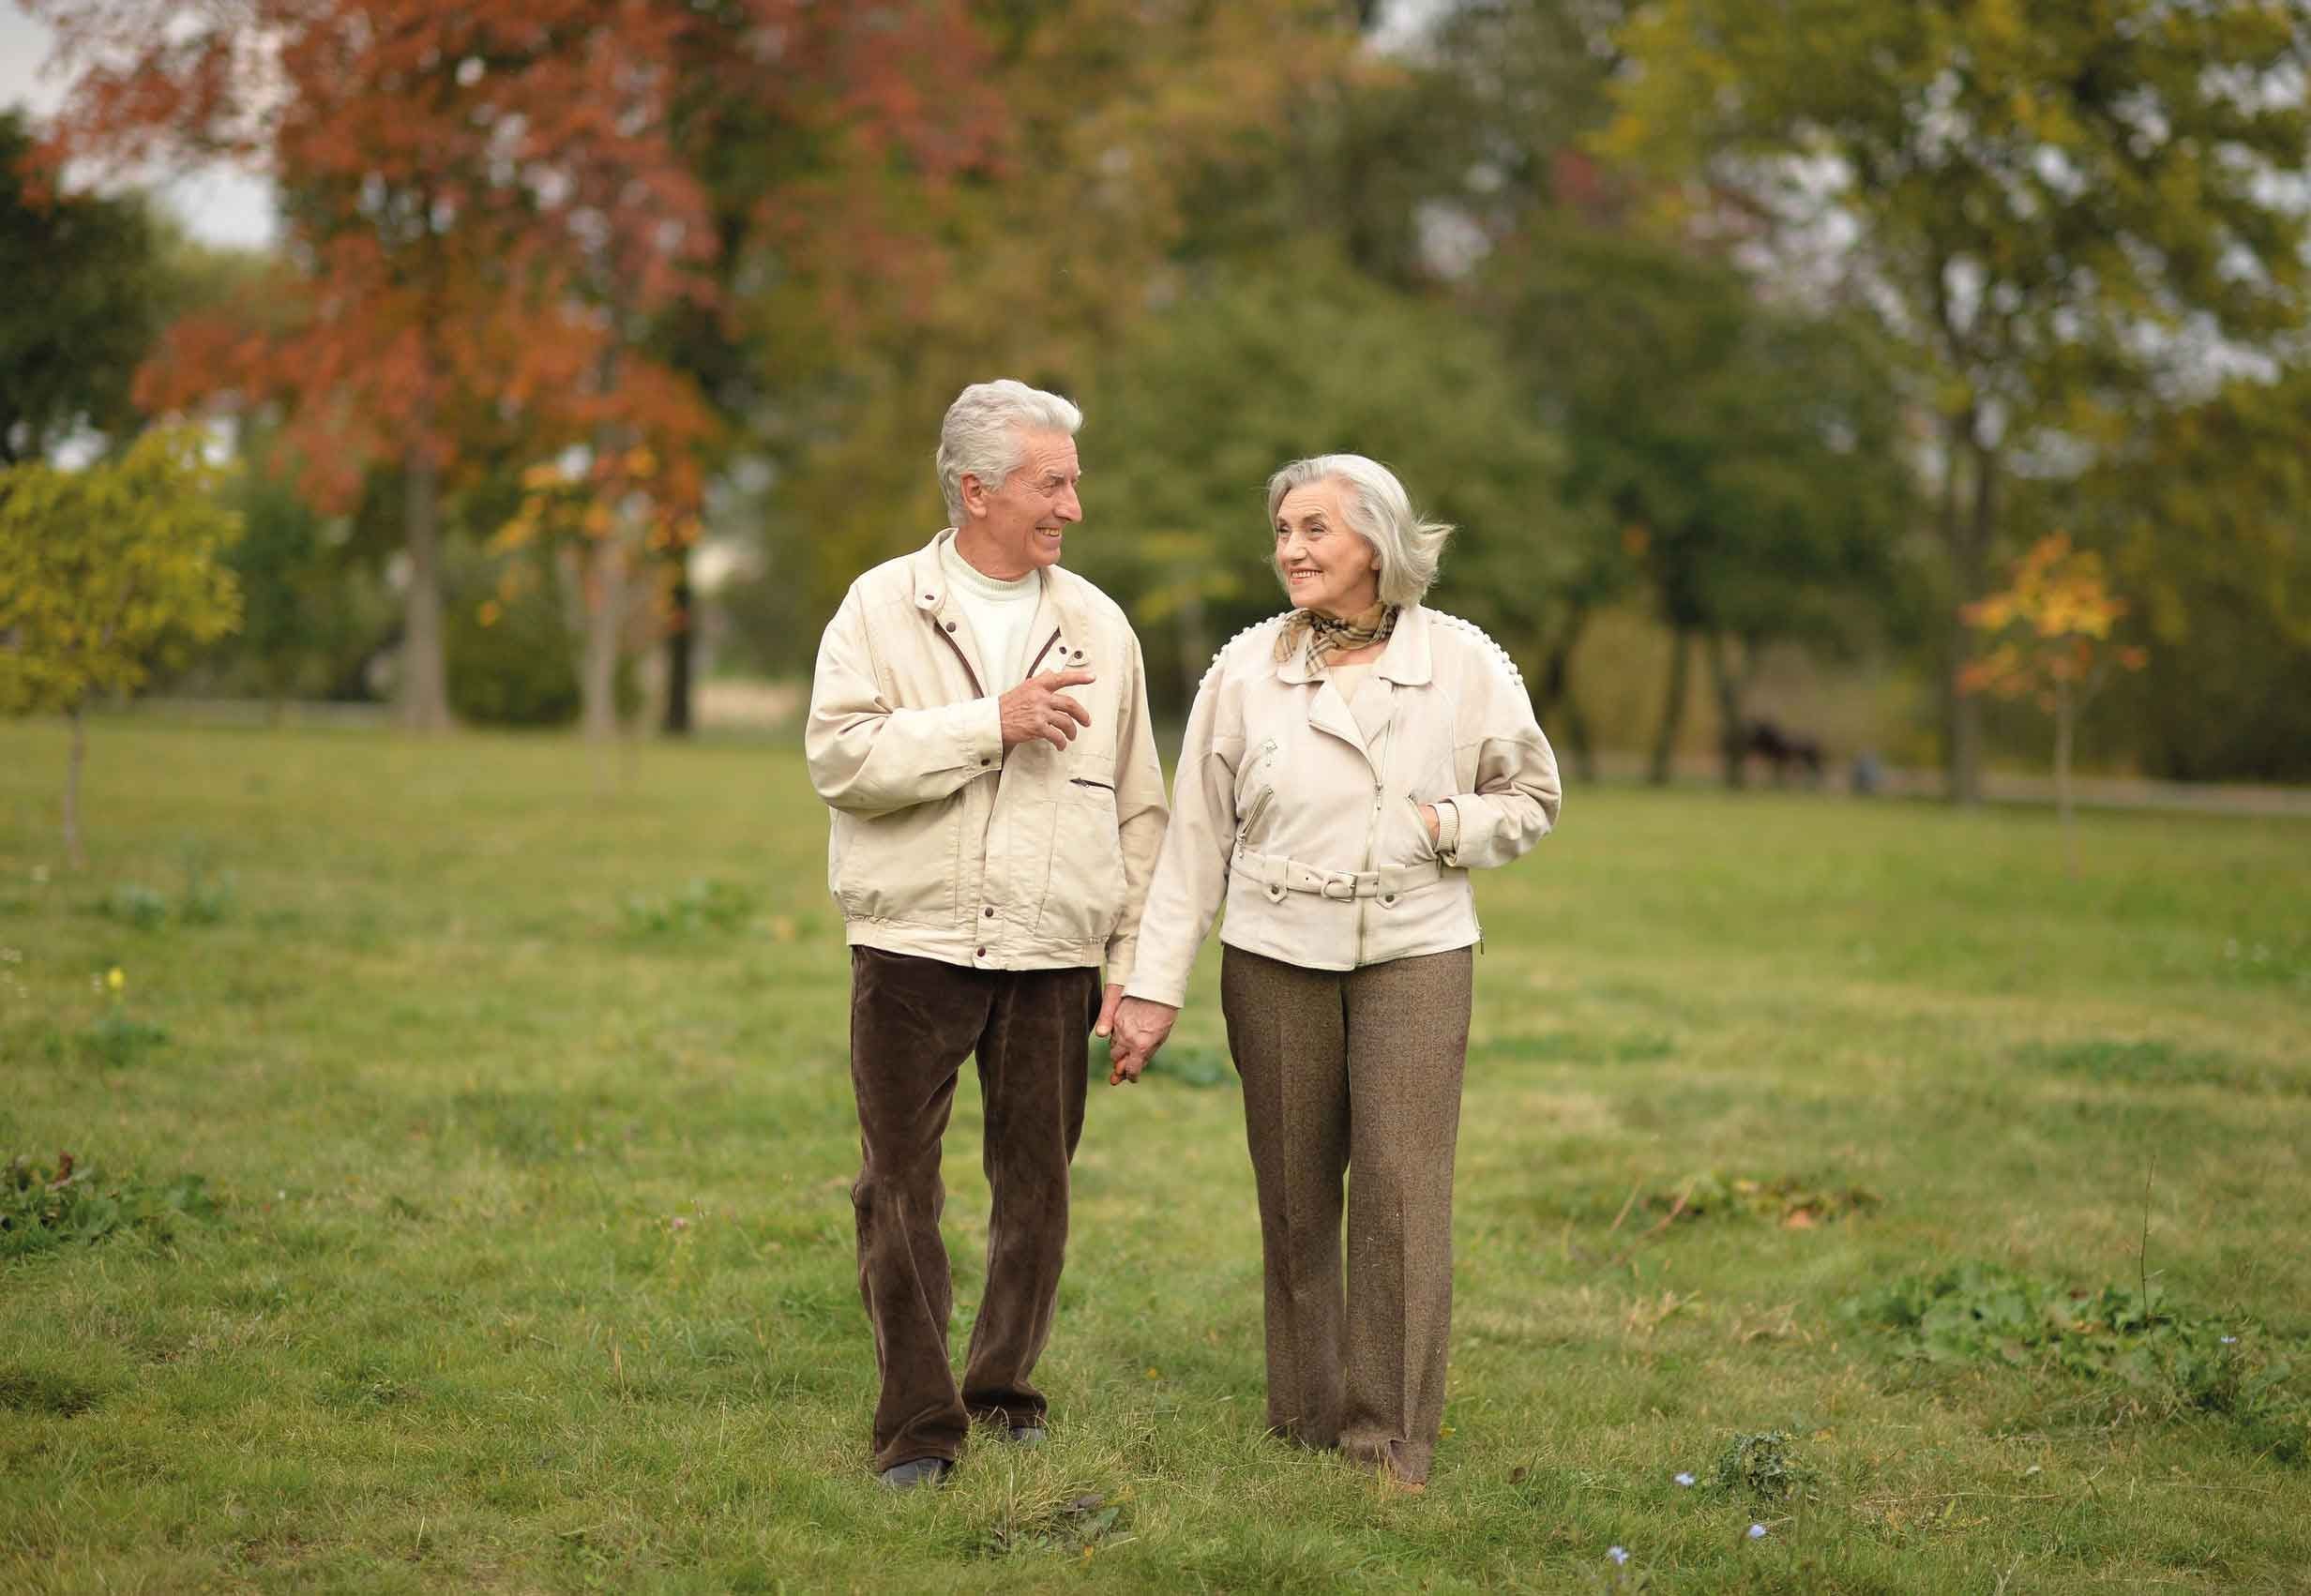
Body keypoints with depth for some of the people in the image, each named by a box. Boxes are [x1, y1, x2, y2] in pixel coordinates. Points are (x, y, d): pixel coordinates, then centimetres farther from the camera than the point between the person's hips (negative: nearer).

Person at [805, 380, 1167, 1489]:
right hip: (913, 947, -2)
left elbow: (1137, 809, 11)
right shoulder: (884, 607, 1)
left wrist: (1135, 961, 6)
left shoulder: (1096, 625, 10)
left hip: (1053, 956, 3)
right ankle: (918, 1426, 6)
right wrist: (992, 722, -17)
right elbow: (839, 755, -12)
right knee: (899, 1189, -2)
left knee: (1036, 1186, 8)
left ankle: (1006, 1393, 24)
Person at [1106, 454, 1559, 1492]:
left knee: (1402, 1193, -8)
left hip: (1415, 954, -1)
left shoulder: (1466, 666, -1)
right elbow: (1195, 834, 4)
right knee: (1293, 1201, 5)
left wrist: (1450, 825, -9)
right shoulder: (1247, 668, 1)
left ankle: (1392, 1438, 0)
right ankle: (1306, 1421, 18)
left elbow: (1532, 799, 12)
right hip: (1275, 958, 1)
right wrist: (1154, 985, 0)